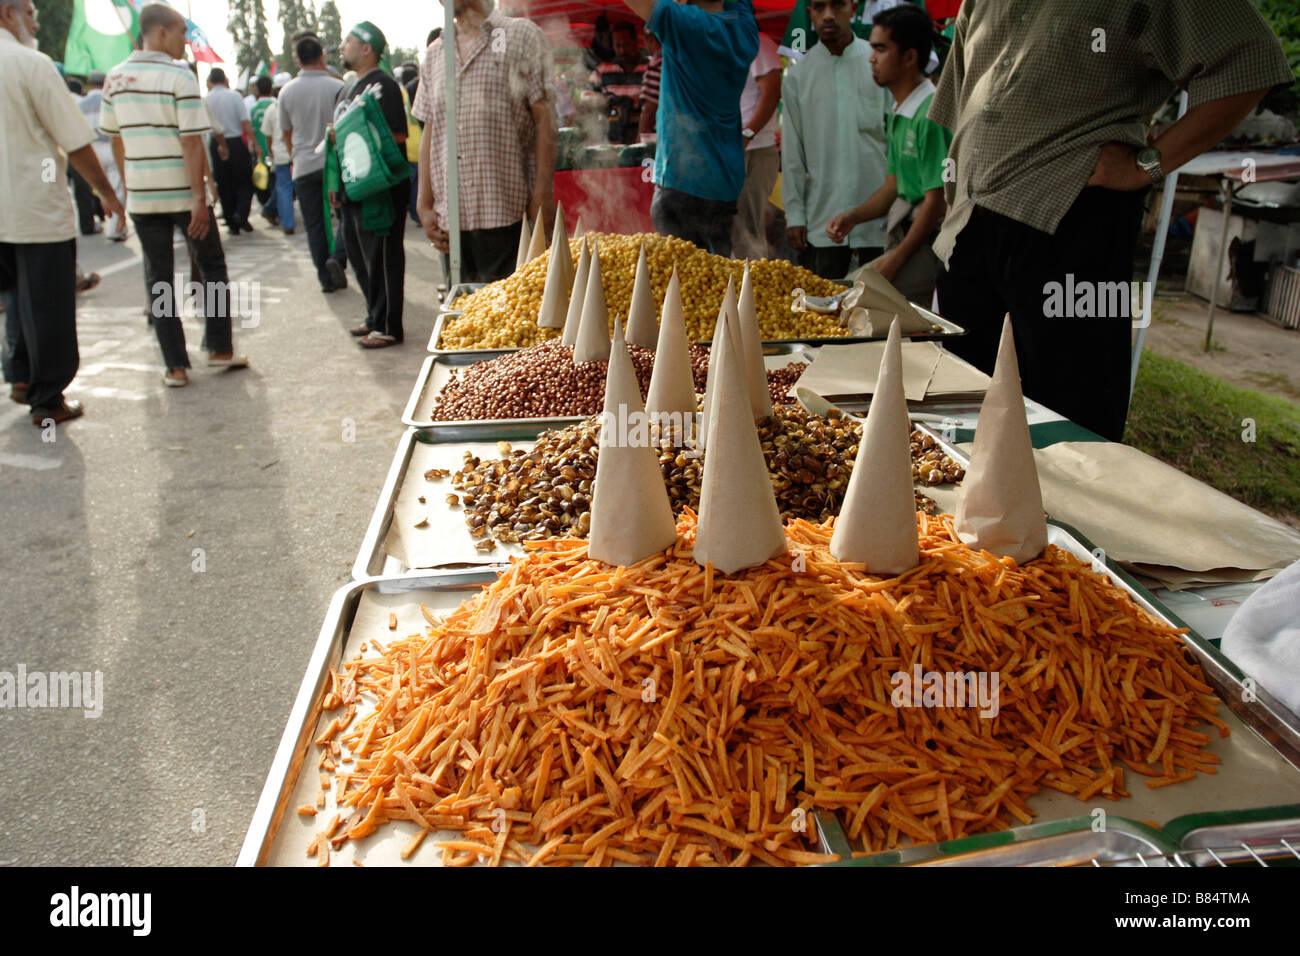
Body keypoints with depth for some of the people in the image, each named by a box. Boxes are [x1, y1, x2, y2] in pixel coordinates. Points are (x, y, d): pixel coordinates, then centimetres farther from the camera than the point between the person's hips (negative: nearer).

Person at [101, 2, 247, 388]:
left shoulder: (115, 77, 7)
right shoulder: (179, 76, -10)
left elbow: (115, 138, 13)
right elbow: (191, 142, -17)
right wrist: (200, 198, -17)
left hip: (141, 195, 5)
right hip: (183, 193, -4)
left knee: (158, 278, 7)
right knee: (212, 268, 13)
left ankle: (176, 366, 5)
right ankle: (219, 349, 14)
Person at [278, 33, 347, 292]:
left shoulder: (287, 91, 2)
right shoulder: (337, 87, -6)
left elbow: (286, 134, 11)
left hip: (304, 166, 2)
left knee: (314, 223, 8)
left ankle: (326, 278, 8)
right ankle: (337, 258, -13)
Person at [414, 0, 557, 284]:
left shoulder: (521, 34, 6)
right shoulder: (435, 53, 19)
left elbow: (544, 118, -1)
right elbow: (430, 131, 19)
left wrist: (542, 197, -11)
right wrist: (425, 205, 10)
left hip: (507, 210, -4)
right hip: (451, 215, 5)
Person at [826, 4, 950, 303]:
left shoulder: (931, 115, -14)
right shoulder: (898, 115, 16)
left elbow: (937, 200, -16)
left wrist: (895, 260, -15)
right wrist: (853, 217, 3)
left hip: (929, 243, -9)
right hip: (902, 233, 9)